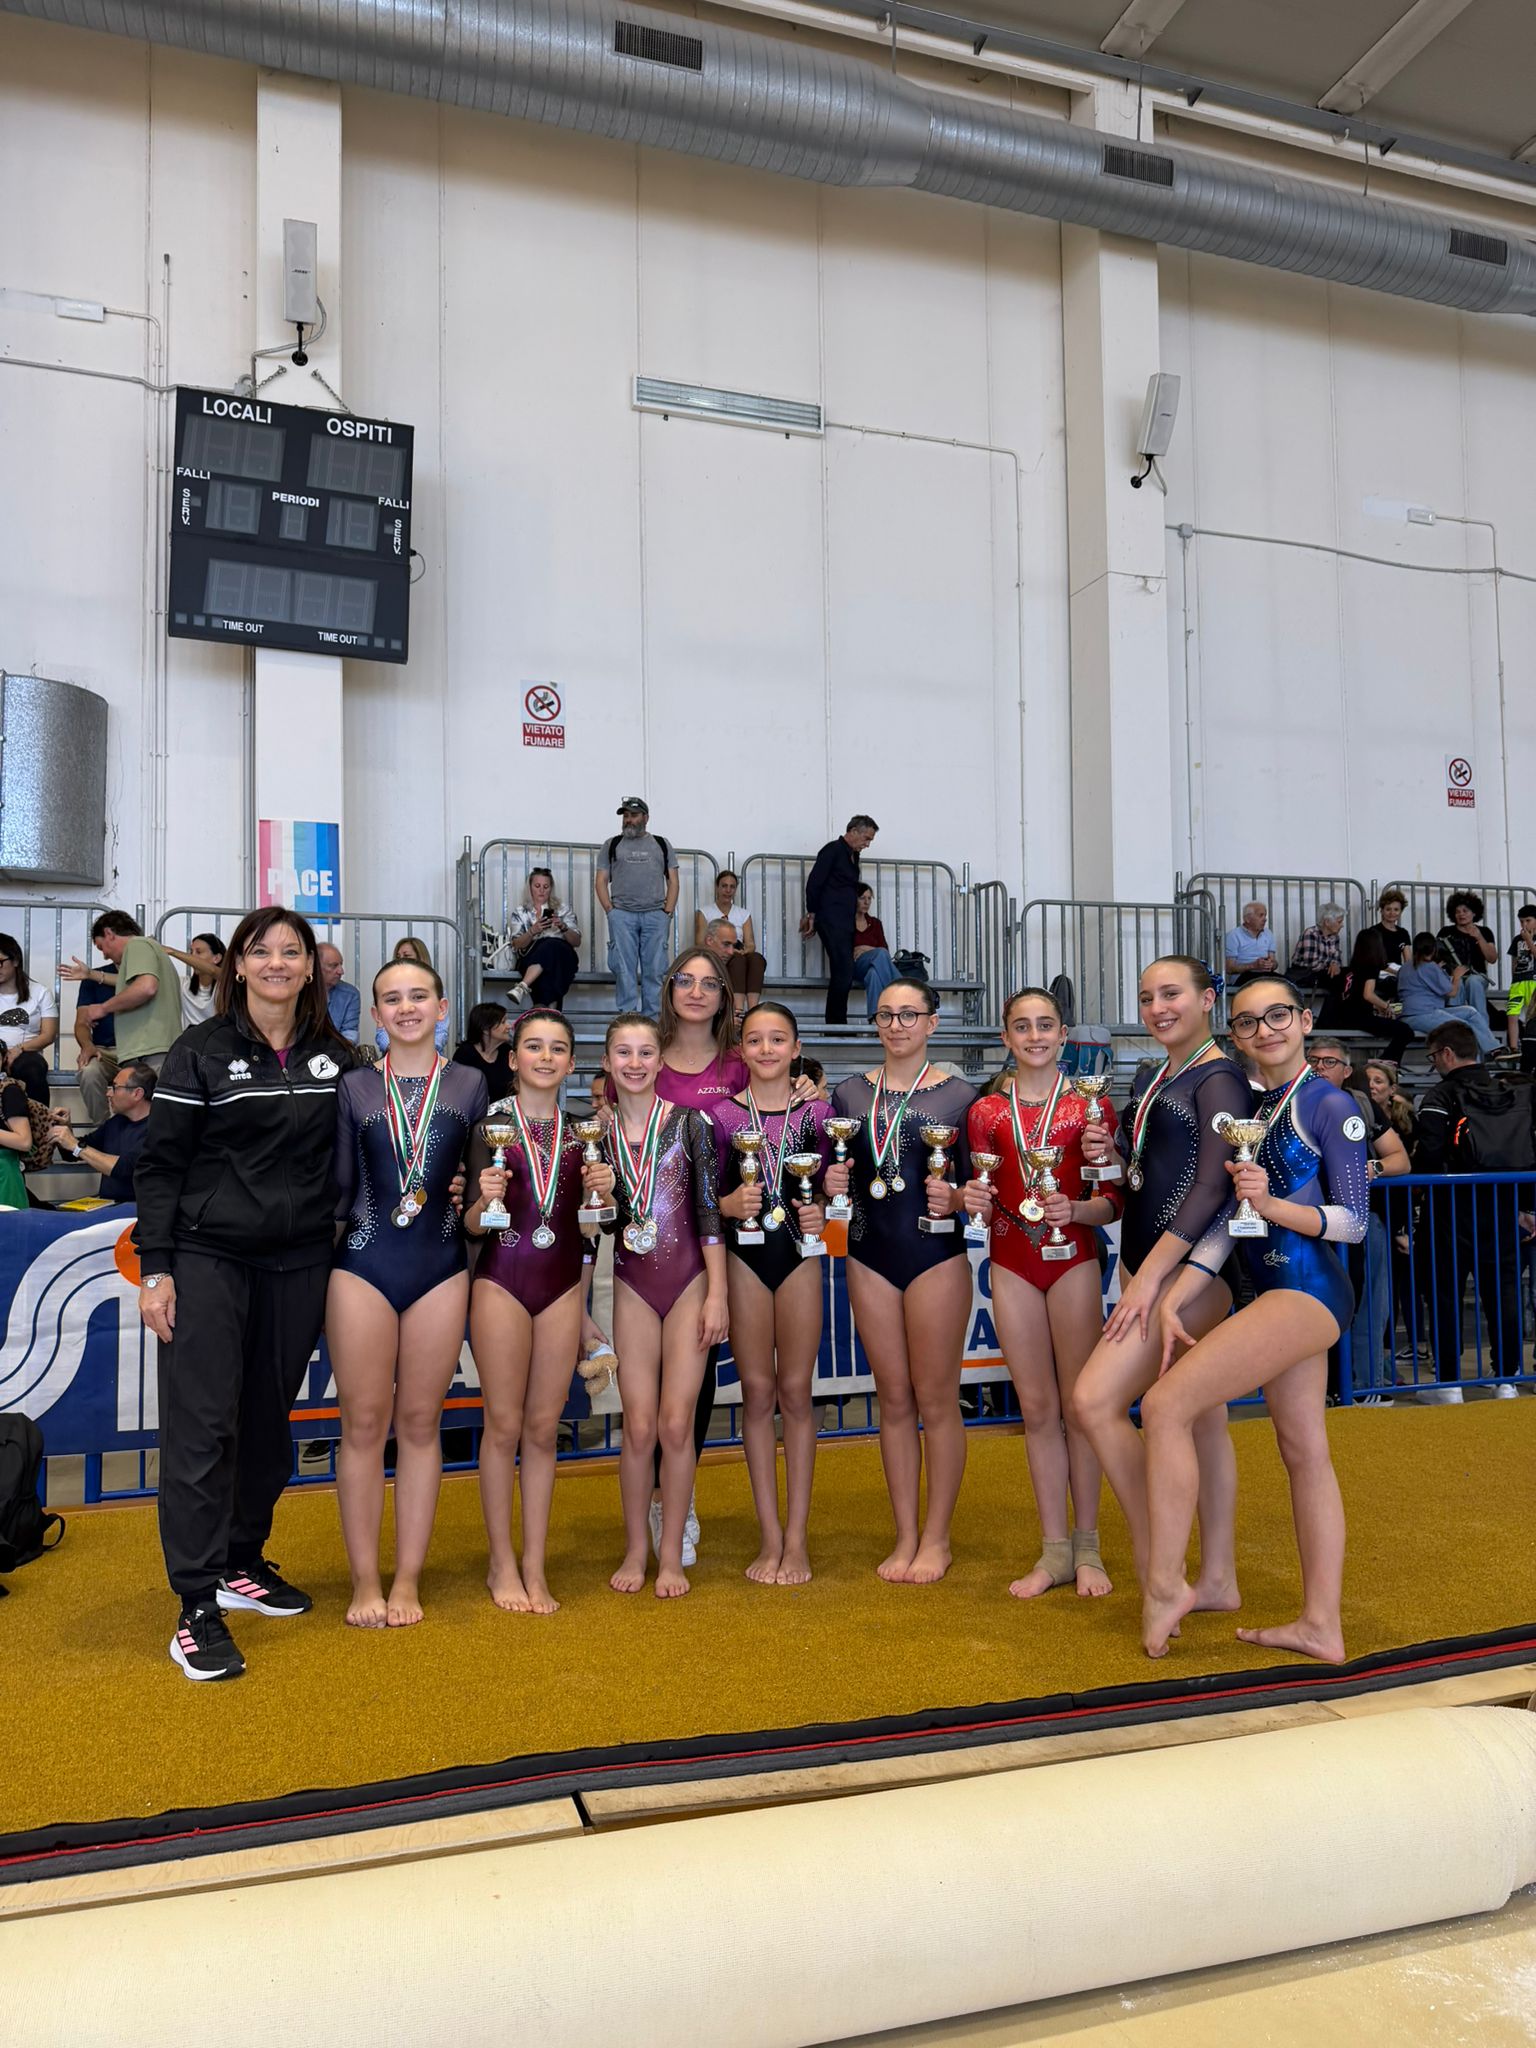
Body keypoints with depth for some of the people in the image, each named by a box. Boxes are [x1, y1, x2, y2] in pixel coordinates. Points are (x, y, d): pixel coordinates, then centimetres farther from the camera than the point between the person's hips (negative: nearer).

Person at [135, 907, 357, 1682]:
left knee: (269, 1418, 12)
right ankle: (198, 1606, 1)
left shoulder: (333, 1056, 7)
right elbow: (160, 1163, -4)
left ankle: (241, 1564, 28)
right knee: (201, 1423, -5)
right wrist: (155, 1268, -10)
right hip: (207, 1259, -4)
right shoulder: (200, 1051, -3)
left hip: (299, 1262, 4)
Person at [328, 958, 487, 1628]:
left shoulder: (469, 1085, 6)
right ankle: (364, 1581, 15)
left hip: (439, 1267, 0)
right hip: (363, 1266, 0)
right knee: (363, 1424, 3)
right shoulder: (354, 1087, 5)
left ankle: (407, 1579, 17)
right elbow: (341, 1187, 7)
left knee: (420, 1423, 7)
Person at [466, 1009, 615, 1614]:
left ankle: (535, 1566, 17)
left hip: (563, 1286, 3)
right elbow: (473, 1225, -2)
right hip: (502, 1281, -3)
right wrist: (485, 1200, -22)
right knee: (504, 1425, 3)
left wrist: (602, 1193, -7)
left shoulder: (581, 1132, 8)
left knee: (543, 1428, 8)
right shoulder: (491, 1125, -2)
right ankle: (502, 1564, 16)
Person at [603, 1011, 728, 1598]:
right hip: (632, 1285, 2)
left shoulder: (689, 1122, -3)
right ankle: (634, 1550, 17)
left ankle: (671, 1554, 12)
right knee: (639, 1425, 1)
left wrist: (716, 1294, -7)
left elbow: (709, 1212, -4)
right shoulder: (598, 1131, 4)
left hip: (689, 1283, -1)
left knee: (676, 1423, -2)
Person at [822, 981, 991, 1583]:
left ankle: (936, 1538, 16)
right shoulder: (849, 1094, 8)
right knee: (893, 1398, 9)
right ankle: (905, 1536, 20)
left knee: (936, 1398, 3)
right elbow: (833, 1173, 14)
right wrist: (831, 1183, -7)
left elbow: (977, 1185, 2)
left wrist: (955, 1199, -18)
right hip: (870, 1255, 3)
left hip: (936, 1255, -3)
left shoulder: (959, 1096, 0)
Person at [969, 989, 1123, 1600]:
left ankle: (1087, 1547, 16)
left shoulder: (1090, 1107, 0)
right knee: (1036, 1407, 8)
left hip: (1073, 1263, -2)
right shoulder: (986, 1112, 6)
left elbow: (1113, 1202, -1)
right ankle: (1054, 1550, 17)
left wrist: (1074, 1210, -19)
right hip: (1012, 1266, 2)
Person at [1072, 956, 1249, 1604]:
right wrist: (1111, 1152, 1)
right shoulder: (1151, 1078, 15)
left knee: (1094, 1401, -14)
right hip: (1145, 1263, 8)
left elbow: (1213, 1186, -18)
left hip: (1190, 1269, -8)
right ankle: (1218, 1578, 21)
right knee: (1203, 1420, 13)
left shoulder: (1218, 1079, -11)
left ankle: (1153, 1561, -2)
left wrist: (1150, 1276, -20)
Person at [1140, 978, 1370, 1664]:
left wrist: (1272, 1204, -25)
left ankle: (1164, 1585, -3)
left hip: (1306, 1291, -8)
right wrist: (1173, 1299, -3)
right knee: (1305, 1454, 11)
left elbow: (1353, 1221, -9)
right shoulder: (1250, 1110, 14)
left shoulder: (1328, 1105, -8)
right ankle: (1321, 1625, 20)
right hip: (1277, 1296, 8)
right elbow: (1225, 1222, 7)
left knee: (1167, 1404, -14)